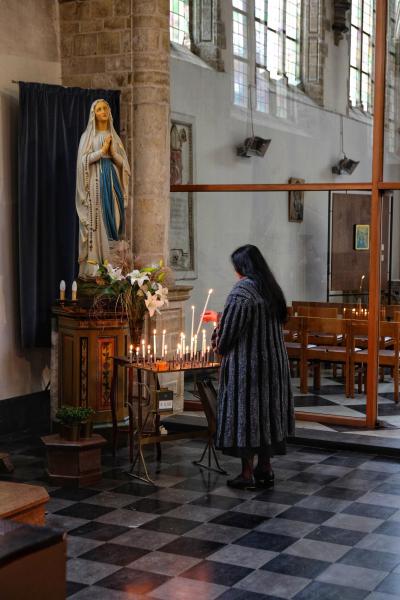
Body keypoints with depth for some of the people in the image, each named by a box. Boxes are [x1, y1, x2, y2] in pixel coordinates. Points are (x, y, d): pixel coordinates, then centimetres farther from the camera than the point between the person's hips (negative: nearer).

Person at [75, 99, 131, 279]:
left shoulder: (114, 136, 16)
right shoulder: (88, 135, 5)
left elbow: (123, 162, 11)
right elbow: (84, 160, -6)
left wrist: (113, 152, -6)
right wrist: (102, 150, -11)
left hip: (112, 181, 4)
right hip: (95, 182, -4)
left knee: (112, 220, -2)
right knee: (96, 219, -9)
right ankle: (93, 265, -9)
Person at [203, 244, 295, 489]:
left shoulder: (242, 290, -16)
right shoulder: (271, 289, 10)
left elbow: (230, 329, -15)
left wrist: (218, 344, 7)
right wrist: (219, 317, 31)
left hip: (246, 365, -8)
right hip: (273, 362, 8)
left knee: (245, 412, 1)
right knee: (266, 410, 13)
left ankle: (248, 474, 6)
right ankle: (265, 469, 20)